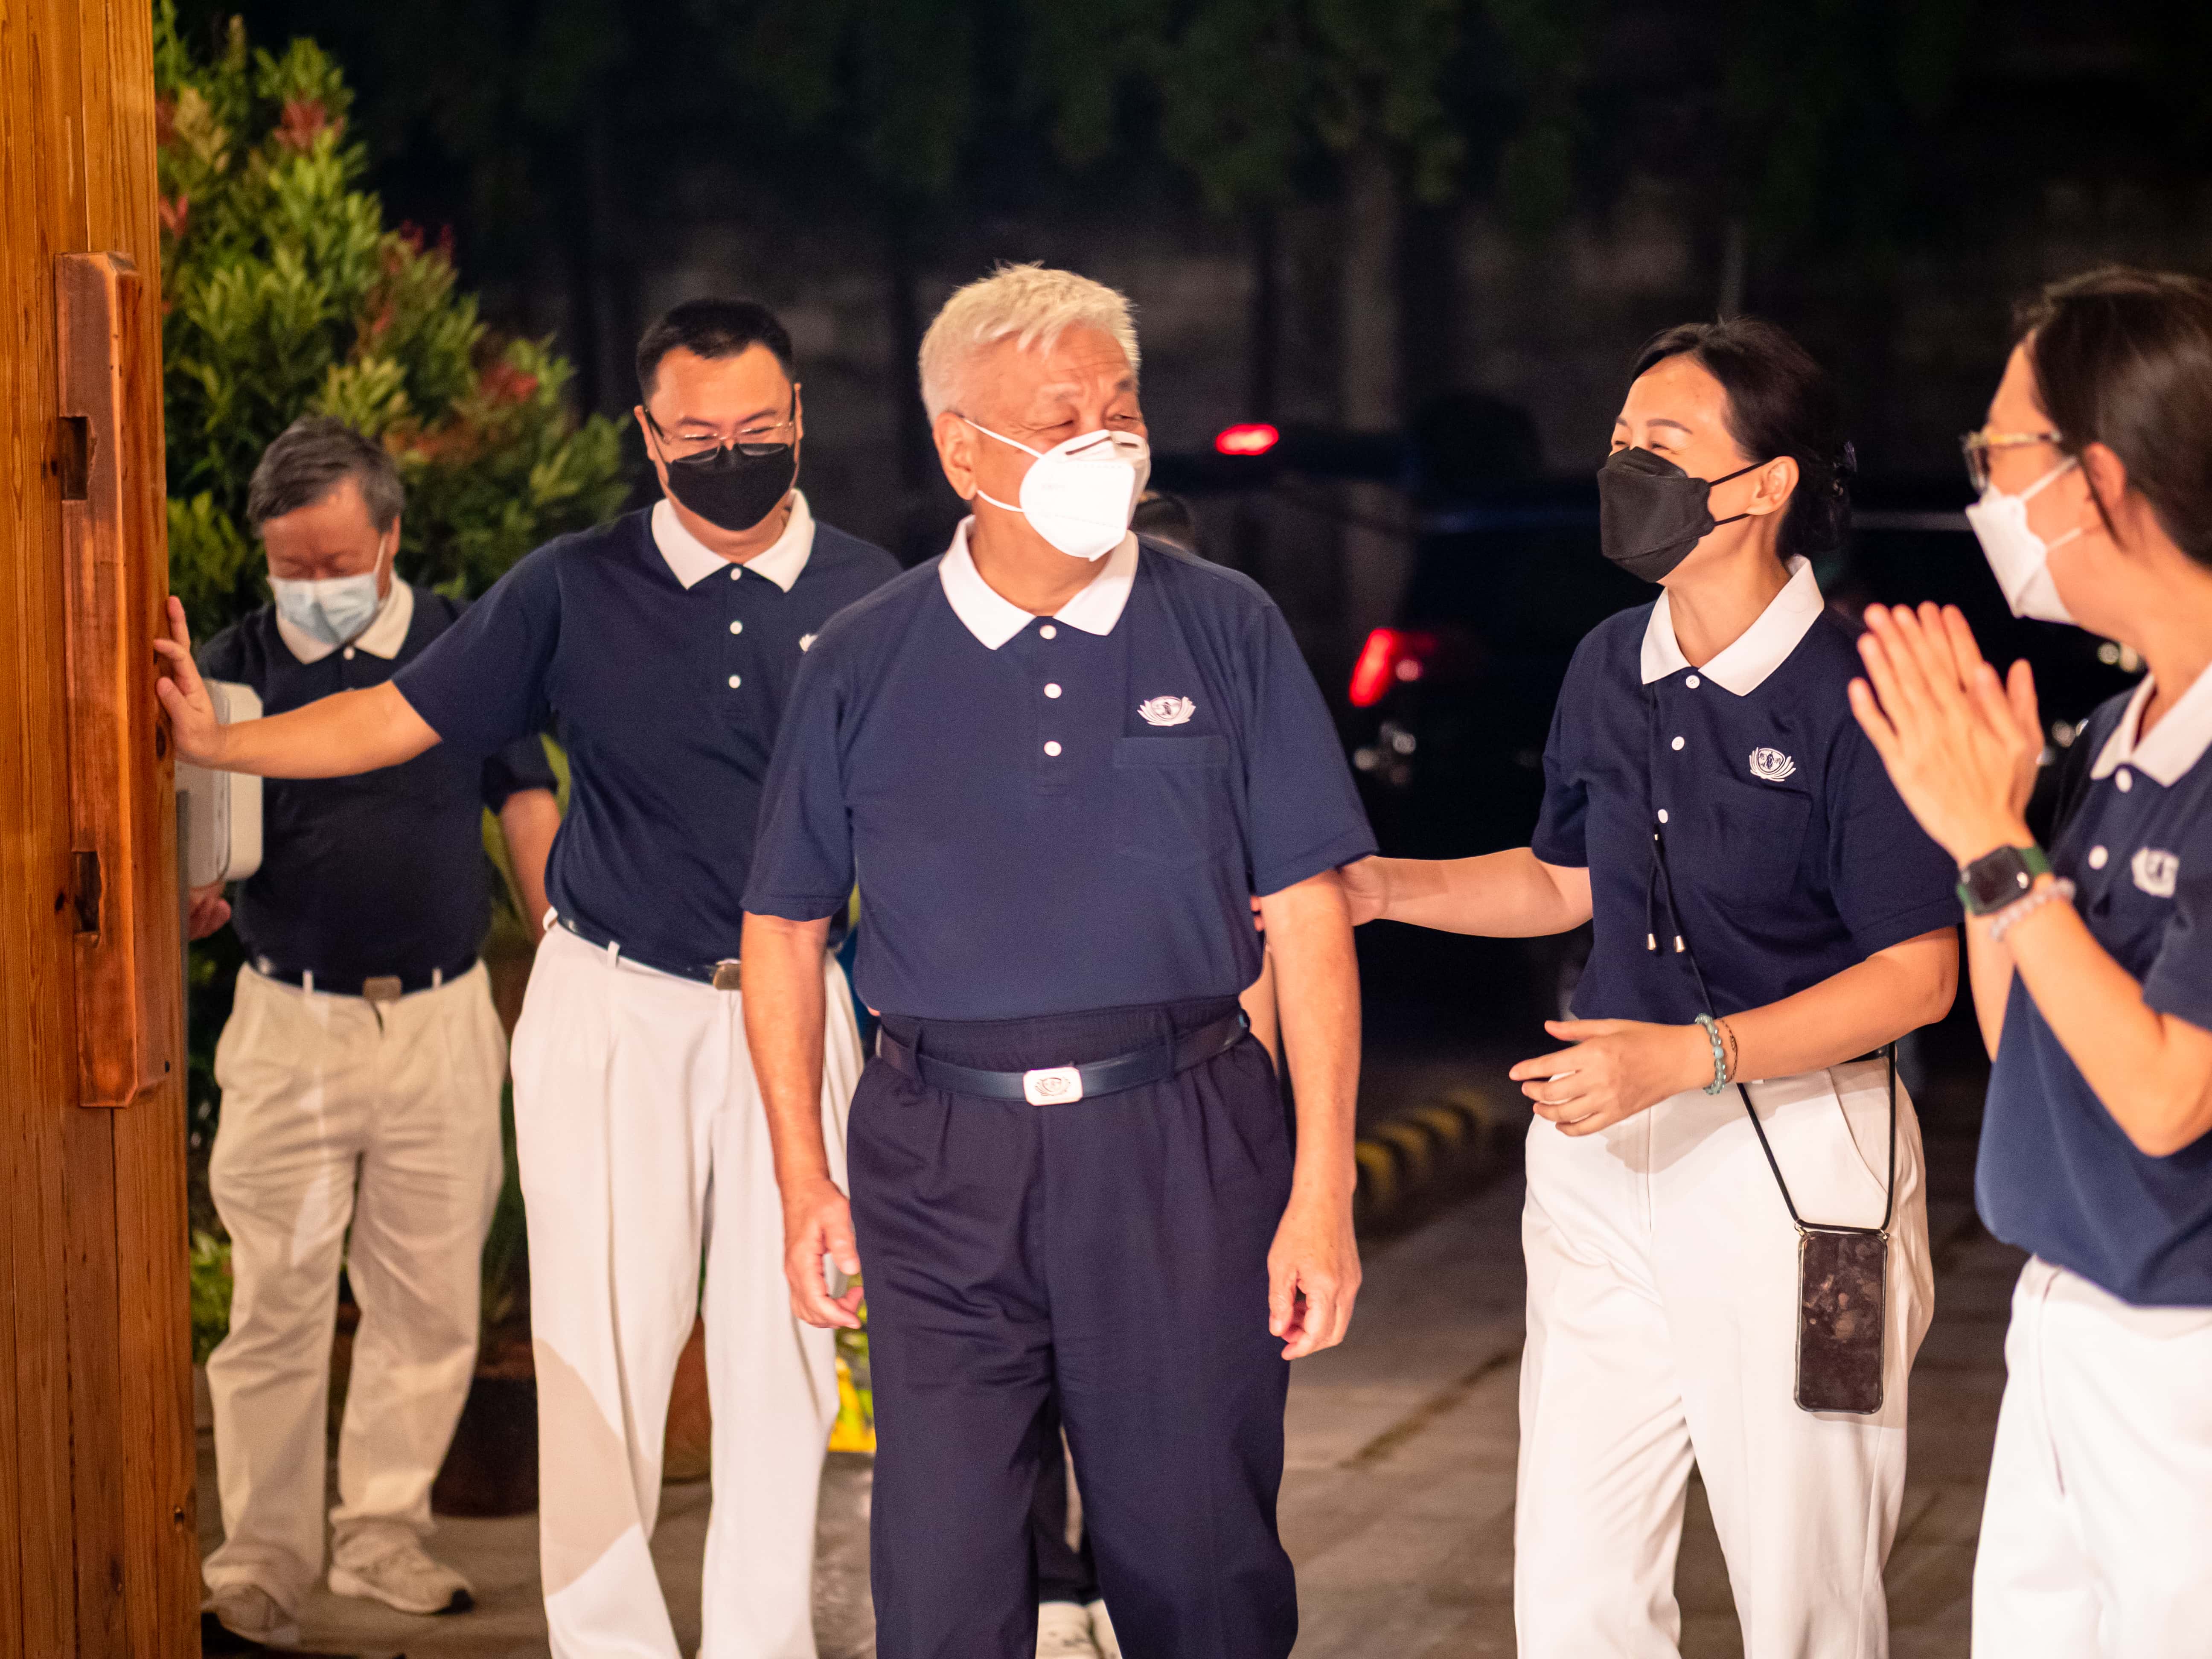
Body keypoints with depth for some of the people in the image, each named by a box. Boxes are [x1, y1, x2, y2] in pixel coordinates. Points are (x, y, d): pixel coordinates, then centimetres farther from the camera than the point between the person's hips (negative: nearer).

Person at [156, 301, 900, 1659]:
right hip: (612, 1004, -1)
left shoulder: (870, 596, 2)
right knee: (603, 1342, -3)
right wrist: (218, 742, -7)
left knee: (783, 1345, 5)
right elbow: (401, 717, 2)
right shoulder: (575, 591, 0)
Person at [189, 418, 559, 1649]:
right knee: (276, 1309, -3)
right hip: (290, 1026, -1)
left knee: (431, 1303, 7)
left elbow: (531, 814, 9)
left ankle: (385, 1537, 19)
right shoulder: (238, 667, 4)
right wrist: (190, 894, -20)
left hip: (444, 1021, 1)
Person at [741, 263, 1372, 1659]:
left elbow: (1308, 918, 1)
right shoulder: (865, 663, 5)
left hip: (1180, 1155, 0)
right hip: (941, 1164, 1)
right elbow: (786, 927, 12)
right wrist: (803, 1180, 6)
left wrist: (1323, 1193, -4)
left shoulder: (1224, 631, 3)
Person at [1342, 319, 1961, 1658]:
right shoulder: (1611, 667, 7)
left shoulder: (1851, 695, -14)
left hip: (1795, 1155, -6)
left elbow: (1919, 974, -15)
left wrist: (1683, 1058, -21)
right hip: (1605, 1146, 6)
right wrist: (1377, 887, 9)